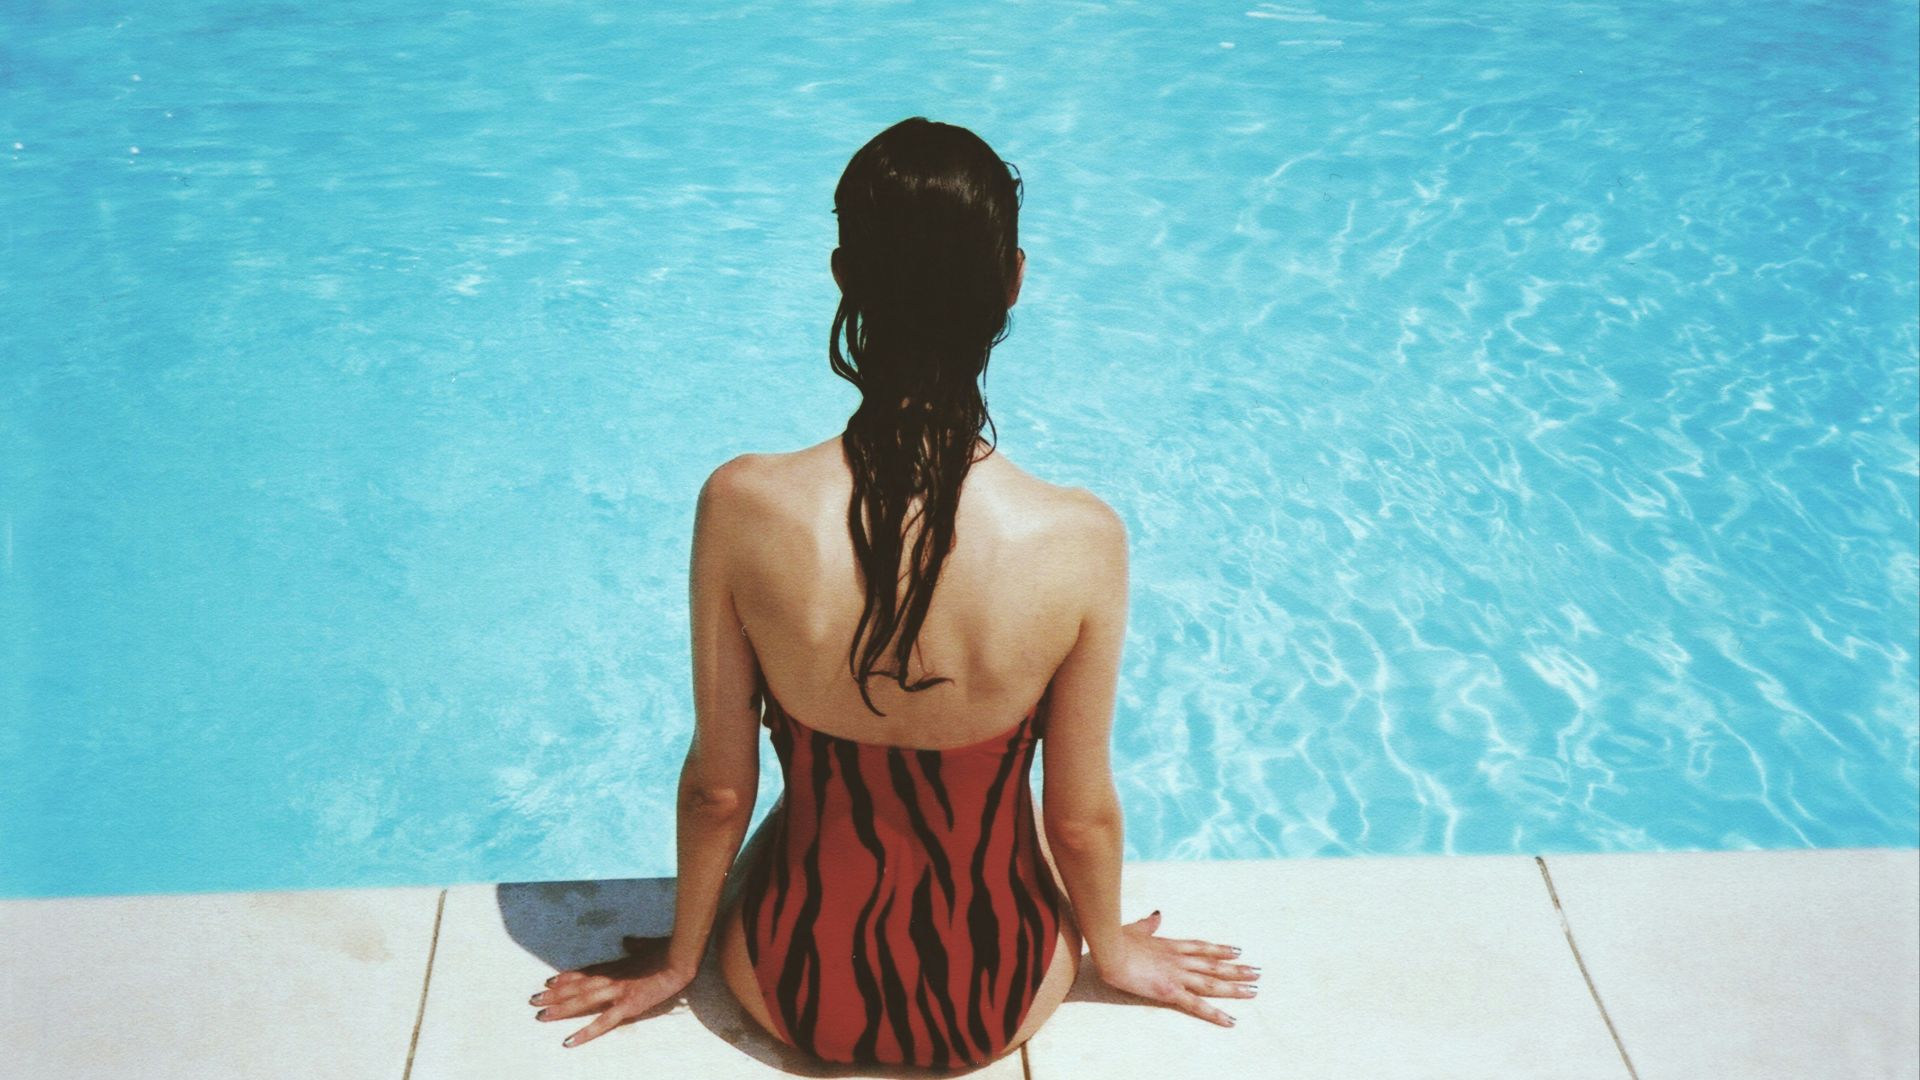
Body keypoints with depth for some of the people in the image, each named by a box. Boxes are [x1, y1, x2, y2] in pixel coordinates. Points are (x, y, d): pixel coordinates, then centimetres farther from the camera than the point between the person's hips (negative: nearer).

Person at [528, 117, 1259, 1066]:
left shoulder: (740, 508, -26)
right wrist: (1115, 948, 10)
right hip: (999, 1004, 0)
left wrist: (676, 960, 8)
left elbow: (717, 790, -12)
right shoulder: (1080, 540, -27)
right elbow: (1083, 816, -13)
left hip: (799, 994, 1)